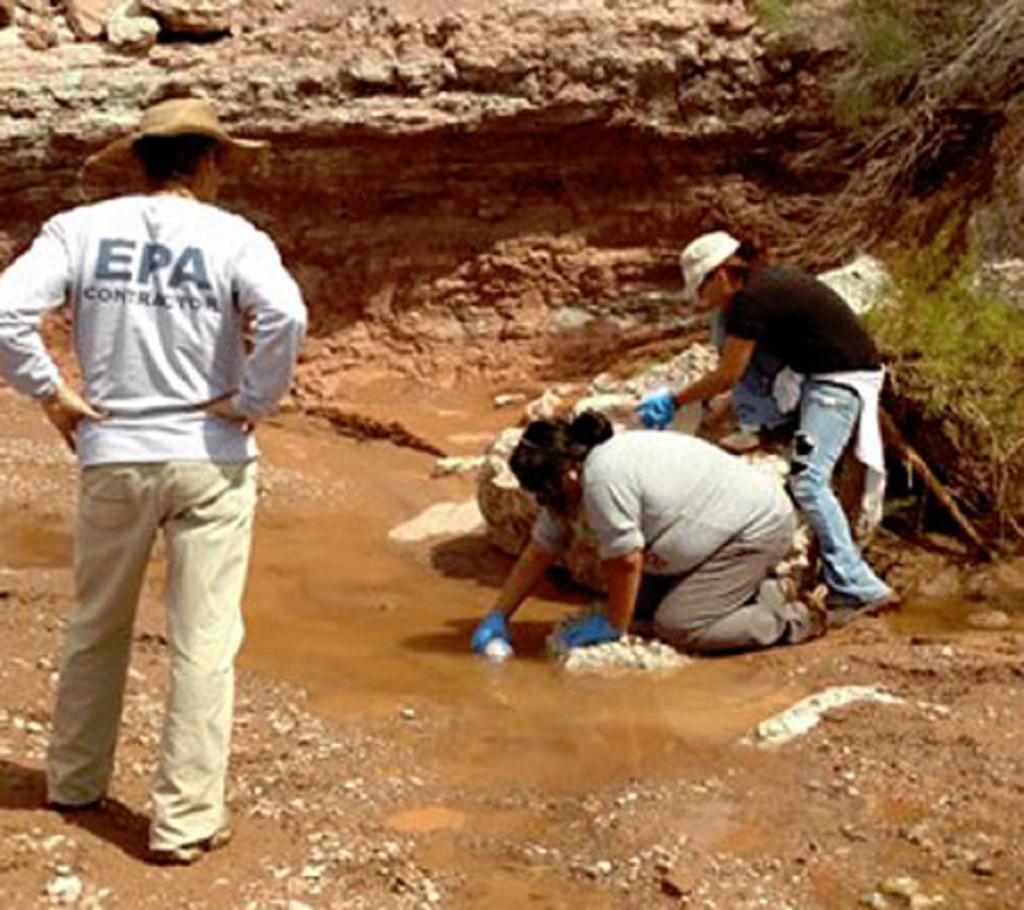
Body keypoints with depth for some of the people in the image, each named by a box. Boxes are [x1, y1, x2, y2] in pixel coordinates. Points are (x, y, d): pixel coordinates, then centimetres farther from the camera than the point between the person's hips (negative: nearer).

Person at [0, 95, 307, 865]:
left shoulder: (81, 228, 1)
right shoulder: (232, 237, -6)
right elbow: (285, 316, -23)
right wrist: (253, 402, -11)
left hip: (111, 458, 3)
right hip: (208, 460, -3)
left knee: (96, 629, 21)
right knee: (203, 643, 4)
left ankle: (75, 781, 35)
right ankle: (186, 819, 8)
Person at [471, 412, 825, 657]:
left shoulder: (603, 480, -30)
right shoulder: (573, 480, 0)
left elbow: (626, 562, -24)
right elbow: (539, 553, 7)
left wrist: (613, 626, -10)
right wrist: (497, 617, 7)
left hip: (760, 528, -10)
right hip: (731, 523, 10)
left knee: (675, 626, -15)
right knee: (642, 603, 10)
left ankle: (791, 619, -3)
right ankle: (757, 590, 16)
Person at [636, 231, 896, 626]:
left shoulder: (750, 300, -17)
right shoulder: (766, 282, 12)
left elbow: (727, 376, -11)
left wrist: (673, 402, 1)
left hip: (842, 378, -10)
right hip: (823, 375, 10)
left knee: (808, 479, -16)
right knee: (806, 477, 13)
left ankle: (857, 588, -19)